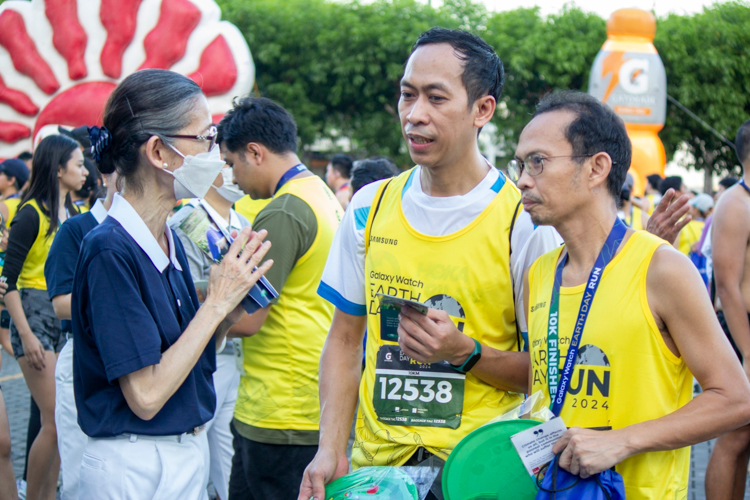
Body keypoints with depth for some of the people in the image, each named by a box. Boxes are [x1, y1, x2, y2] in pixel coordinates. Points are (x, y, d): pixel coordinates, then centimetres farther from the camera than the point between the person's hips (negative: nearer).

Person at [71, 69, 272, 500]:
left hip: (187, 454, 8)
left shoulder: (170, 240, 6)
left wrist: (230, 309, -6)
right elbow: (146, 395, -22)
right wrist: (218, 303, -16)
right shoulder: (110, 250, -20)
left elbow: (188, 357, 10)